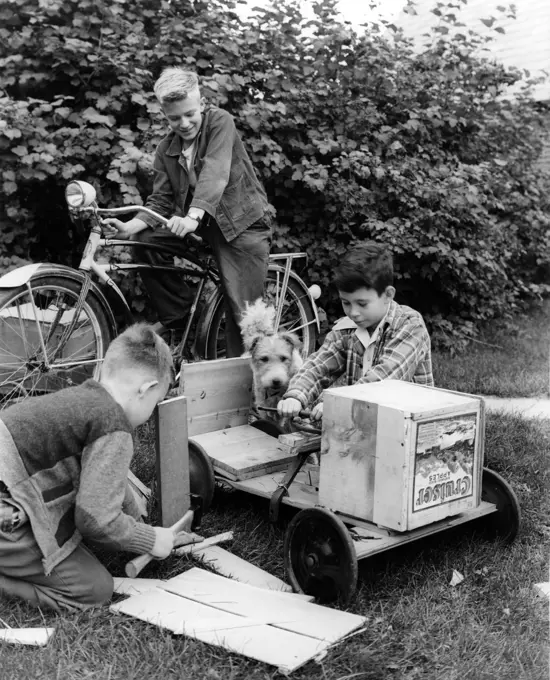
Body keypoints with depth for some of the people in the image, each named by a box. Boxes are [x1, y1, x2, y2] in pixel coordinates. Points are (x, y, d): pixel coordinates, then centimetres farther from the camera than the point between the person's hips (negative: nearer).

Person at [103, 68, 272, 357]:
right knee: (145, 242, -15)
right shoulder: (166, 149, 3)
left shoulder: (220, 122, -12)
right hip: (202, 226, 5)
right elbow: (161, 201, 1)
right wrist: (129, 227, -19)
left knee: (243, 314, -11)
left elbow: (215, 173, -28)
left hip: (242, 223, -5)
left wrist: (193, 217, -43)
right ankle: (176, 314, 2)